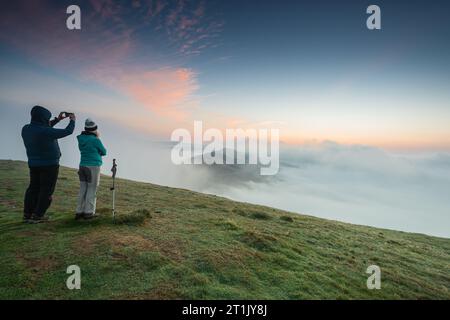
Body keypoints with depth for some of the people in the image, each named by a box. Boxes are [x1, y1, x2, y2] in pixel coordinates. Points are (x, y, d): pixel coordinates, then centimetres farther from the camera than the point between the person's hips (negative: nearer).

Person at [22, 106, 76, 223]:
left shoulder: (26, 129, -1)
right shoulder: (47, 132, -25)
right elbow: (68, 131, -15)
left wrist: (58, 119, 19)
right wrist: (72, 120, 3)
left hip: (33, 164, 8)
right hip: (49, 165, -7)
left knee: (33, 188, 15)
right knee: (46, 190, 3)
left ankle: (27, 214, 20)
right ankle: (38, 215, 6)